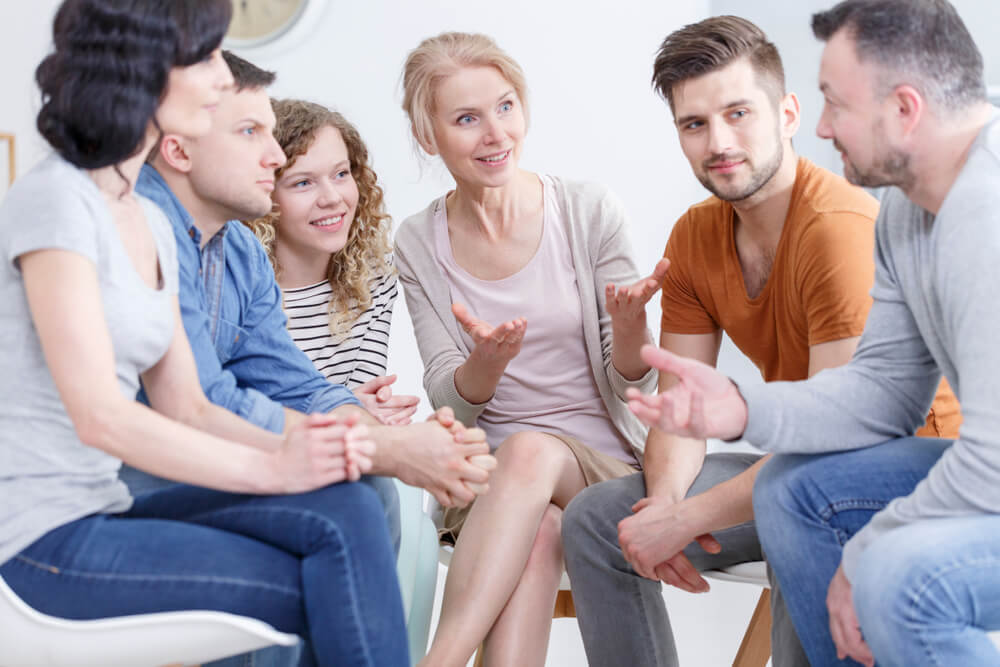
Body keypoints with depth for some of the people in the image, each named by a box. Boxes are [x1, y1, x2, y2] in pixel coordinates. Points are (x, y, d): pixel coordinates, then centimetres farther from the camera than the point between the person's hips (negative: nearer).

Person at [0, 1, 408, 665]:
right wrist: (272, 467, -19)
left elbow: (186, 407, 11)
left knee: (349, 508, -17)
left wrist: (297, 445, -8)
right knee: (348, 596, -15)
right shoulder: (54, 202, -13)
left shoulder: (151, 223, 15)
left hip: (103, 510, 7)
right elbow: (100, 415, -19)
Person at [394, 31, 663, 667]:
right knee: (537, 531, -34)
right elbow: (450, 401, 0)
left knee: (531, 452, -35)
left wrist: (630, 329, -26)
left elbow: (632, 387, -2)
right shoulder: (419, 244, 2)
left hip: (605, 459, 0)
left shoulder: (589, 210, -4)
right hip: (486, 473, 1)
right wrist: (487, 364, -24)